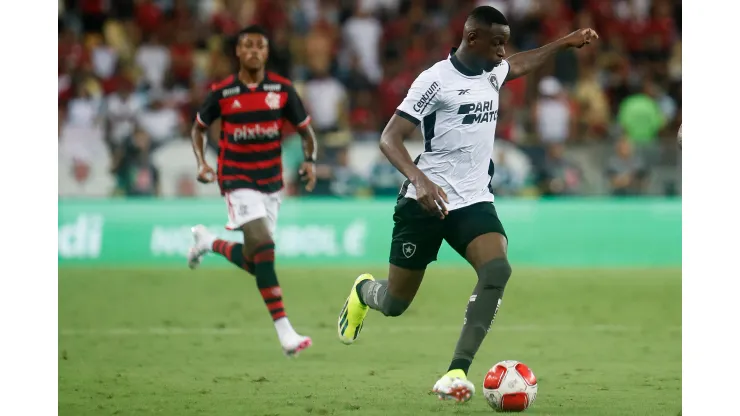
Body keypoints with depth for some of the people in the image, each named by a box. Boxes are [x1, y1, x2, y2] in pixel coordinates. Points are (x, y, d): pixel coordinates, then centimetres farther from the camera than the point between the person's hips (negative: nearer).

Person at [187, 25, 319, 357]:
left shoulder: (282, 90, -1)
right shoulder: (221, 93, -5)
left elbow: (305, 130, 7)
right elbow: (199, 127, 11)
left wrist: (310, 161, -11)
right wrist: (201, 163, -4)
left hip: (271, 183, 4)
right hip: (238, 181, -4)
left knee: (252, 263, 9)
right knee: (263, 247, -22)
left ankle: (209, 243, 41)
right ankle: (285, 332, -23)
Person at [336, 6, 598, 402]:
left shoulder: (492, 73, 7)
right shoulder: (436, 79, -15)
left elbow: (520, 64, 34)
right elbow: (389, 138, -19)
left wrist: (567, 42, 33)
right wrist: (419, 179, -35)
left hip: (474, 200, 5)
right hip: (425, 203, -5)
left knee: (498, 269, -24)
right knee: (394, 303, 5)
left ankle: (456, 372, -27)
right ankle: (363, 291, 45)